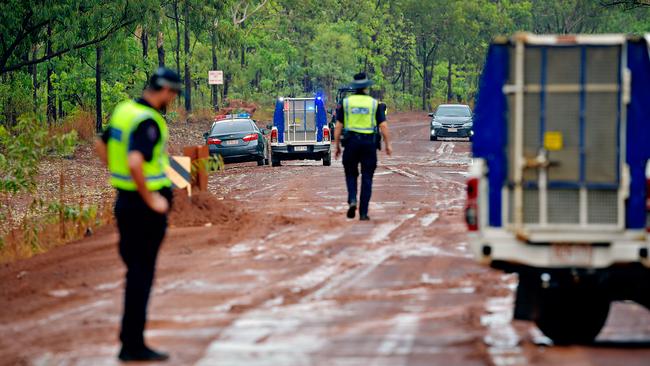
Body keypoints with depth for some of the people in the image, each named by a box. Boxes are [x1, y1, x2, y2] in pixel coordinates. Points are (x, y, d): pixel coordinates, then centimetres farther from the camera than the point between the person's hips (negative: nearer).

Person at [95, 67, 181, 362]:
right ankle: (133, 345, 1)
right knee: (141, 274, -3)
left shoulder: (123, 111, 8)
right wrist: (150, 199, -21)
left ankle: (130, 340, 21)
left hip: (125, 199, 9)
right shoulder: (148, 121, -21)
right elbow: (135, 163, -33)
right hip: (145, 206, -9)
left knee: (135, 269, 16)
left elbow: (101, 146, 22)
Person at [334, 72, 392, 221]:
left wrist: (337, 146, 8)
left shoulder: (346, 103, 2)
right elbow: (383, 126, -4)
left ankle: (352, 200, -10)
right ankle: (363, 212, 1)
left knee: (351, 174, 16)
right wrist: (388, 144, 6)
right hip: (369, 143, 0)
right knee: (367, 178, 5)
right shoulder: (374, 104, 0)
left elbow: (338, 126, 0)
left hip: (351, 142, 0)